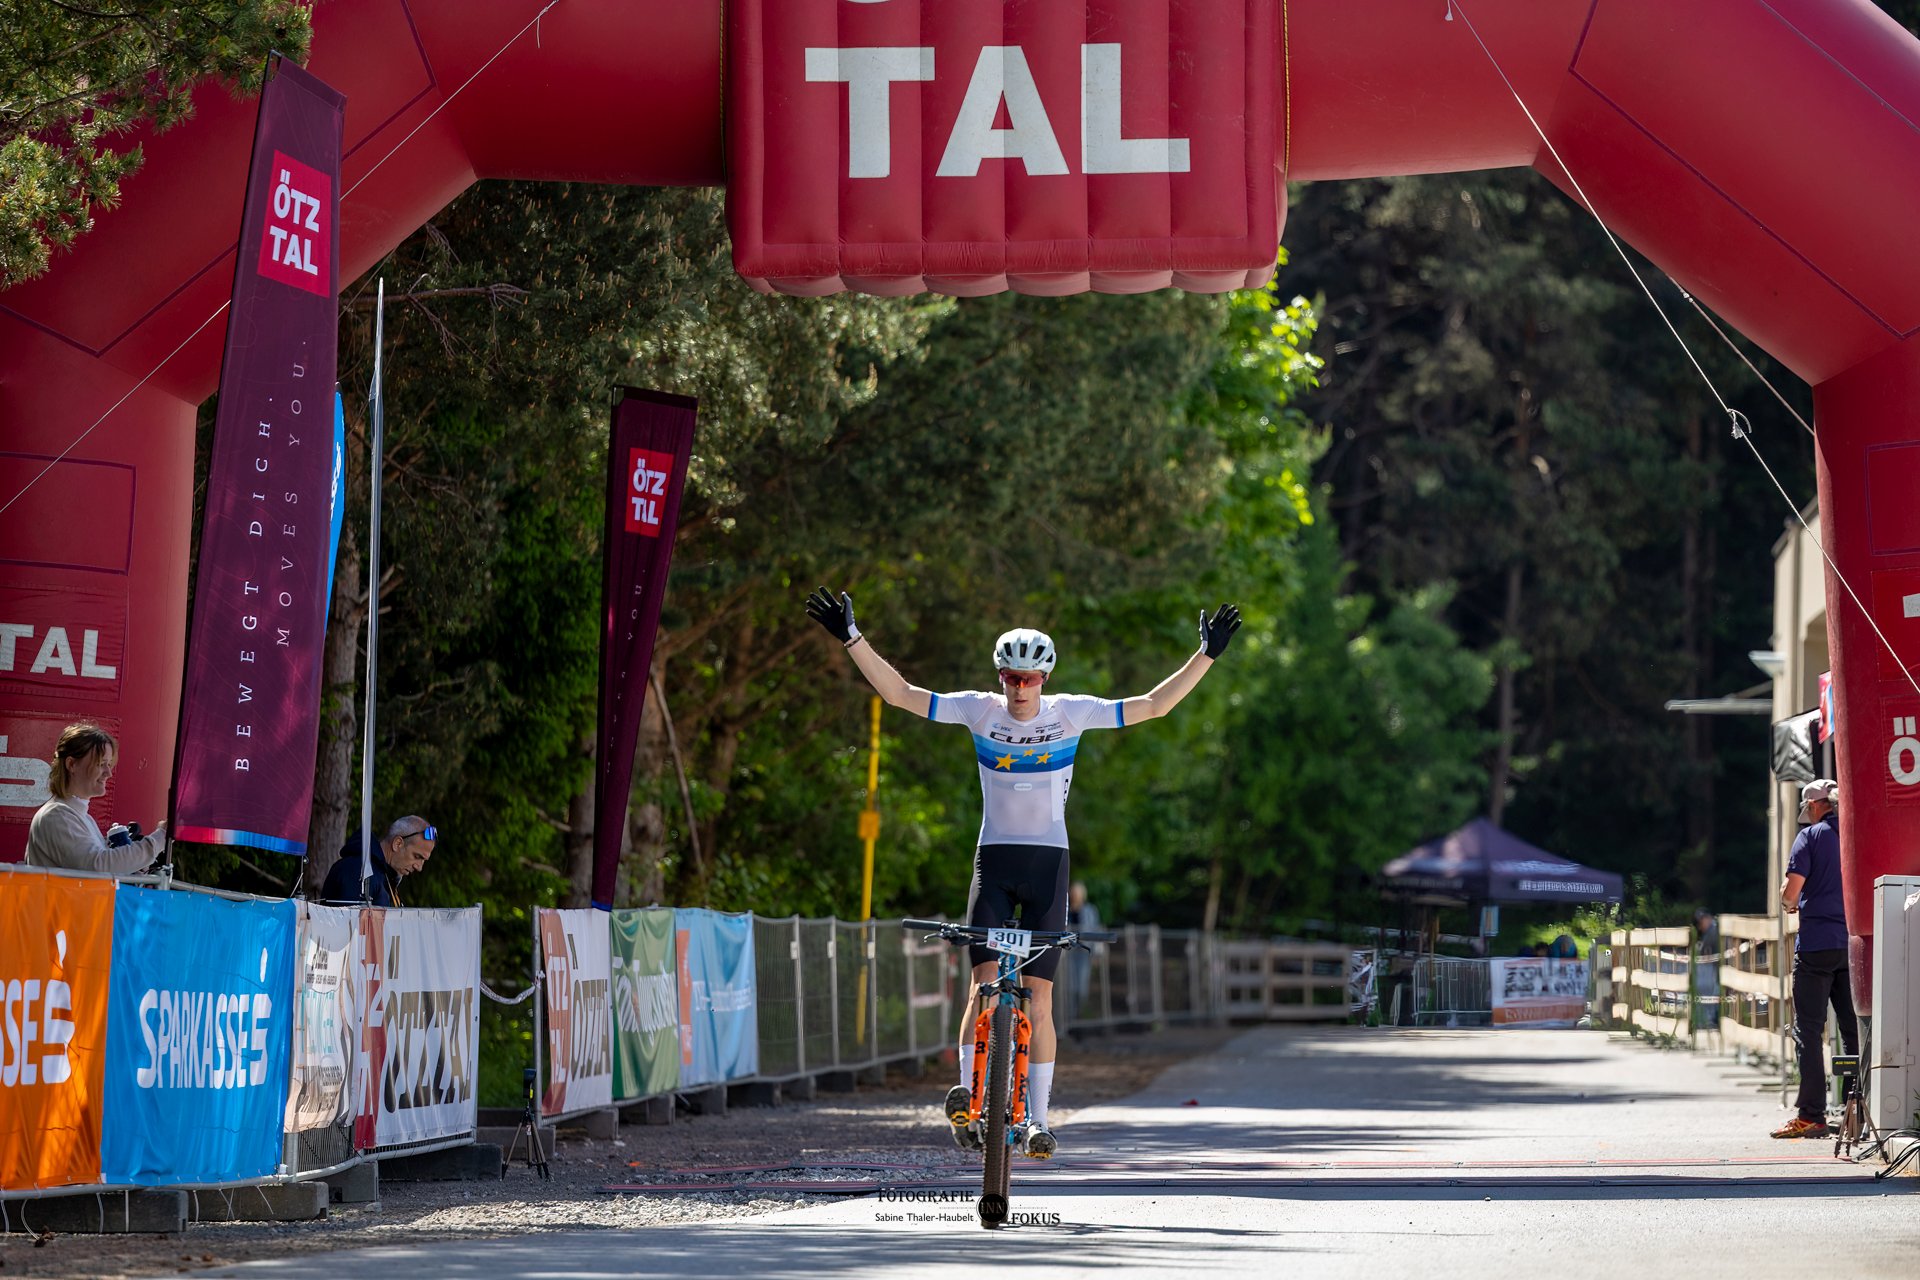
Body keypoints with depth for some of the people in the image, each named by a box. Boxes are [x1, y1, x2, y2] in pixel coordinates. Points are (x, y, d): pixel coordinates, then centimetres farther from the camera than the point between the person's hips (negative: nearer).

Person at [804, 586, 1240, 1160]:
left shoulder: (1070, 713, -3)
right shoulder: (979, 709, -3)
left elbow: (1152, 705, -2)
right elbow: (900, 694, -5)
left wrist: (1207, 654, -8)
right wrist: (852, 639, -13)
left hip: (1048, 863, 0)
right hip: (993, 858, 0)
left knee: (1039, 997, -1)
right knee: (985, 980, -17)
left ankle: (1037, 1118, 5)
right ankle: (967, 1093, -21)